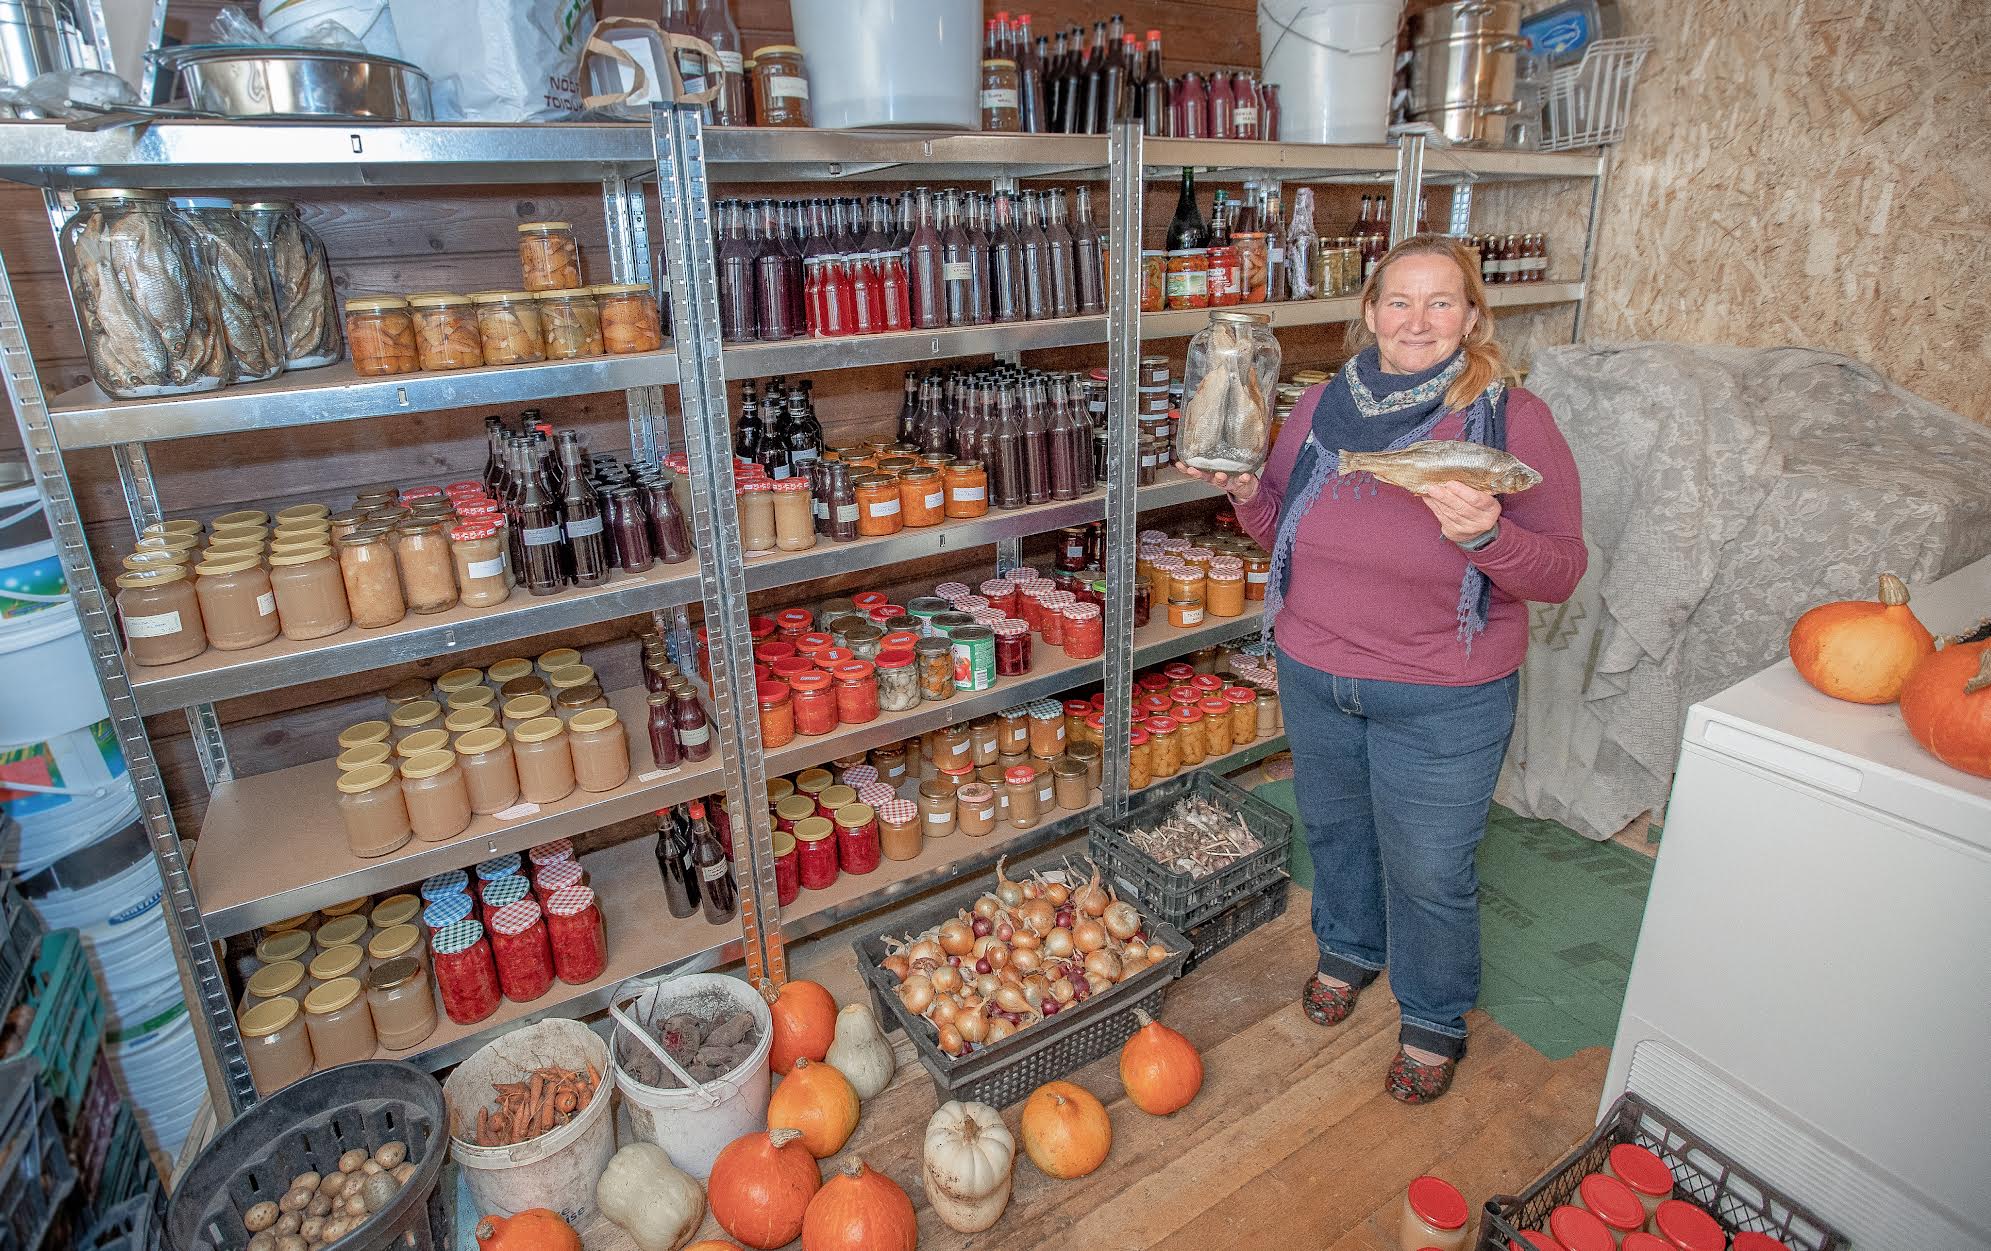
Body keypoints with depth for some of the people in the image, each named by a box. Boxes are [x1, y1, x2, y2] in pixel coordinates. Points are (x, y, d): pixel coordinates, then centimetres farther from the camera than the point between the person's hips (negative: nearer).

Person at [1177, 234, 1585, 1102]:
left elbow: (1560, 573, -12)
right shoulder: (1322, 406, -2)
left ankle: (1435, 1016, 39)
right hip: (1313, 674, 4)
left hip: (1443, 703, -4)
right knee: (1334, 826, 23)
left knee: (1428, 867, 11)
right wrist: (1244, 489, -11)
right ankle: (1348, 948, 53)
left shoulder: (1512, 420, -13)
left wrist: (1487, 538, -31)